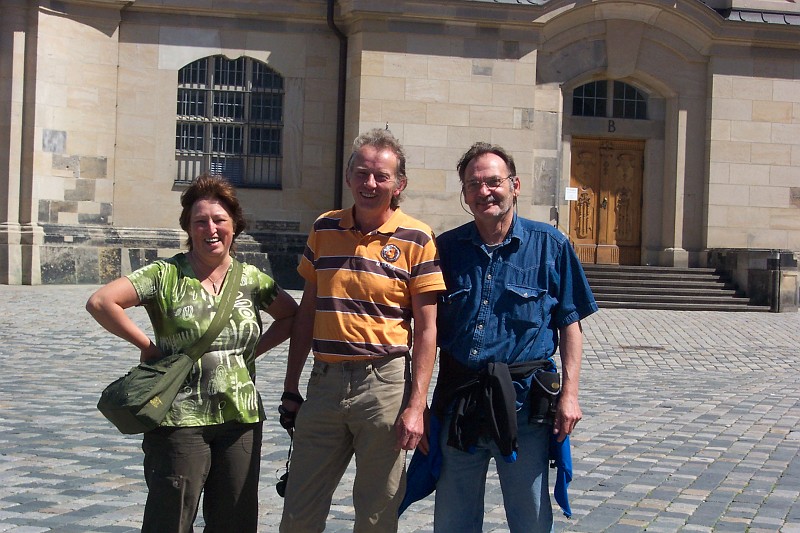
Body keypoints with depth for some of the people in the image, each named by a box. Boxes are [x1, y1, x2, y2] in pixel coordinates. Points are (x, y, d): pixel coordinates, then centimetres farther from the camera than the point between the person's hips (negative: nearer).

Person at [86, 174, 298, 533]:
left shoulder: (252, 280, 7)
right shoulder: (166, 275, -5)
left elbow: (291, 317, 18)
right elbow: (100, 302, -13)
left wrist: (255, 349, 5)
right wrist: (146, 346, -10)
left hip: (241, 421, 4)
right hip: (180, 420, -4)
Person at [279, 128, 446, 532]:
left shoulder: (417, 239, -5)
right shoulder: (324, 229, 8)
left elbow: (426, 329, -5)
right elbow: (307, 312, 13)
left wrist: (416, 406, -12)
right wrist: (290, 388, 12)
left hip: (384, 382, -3)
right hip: (325, 380, 4)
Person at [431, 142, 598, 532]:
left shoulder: (550, 245, 0)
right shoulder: (446, 248, 5)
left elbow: (569, 324, 2)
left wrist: (569, 394, -6)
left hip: (524, 401, -2)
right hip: (457, 398, 2)